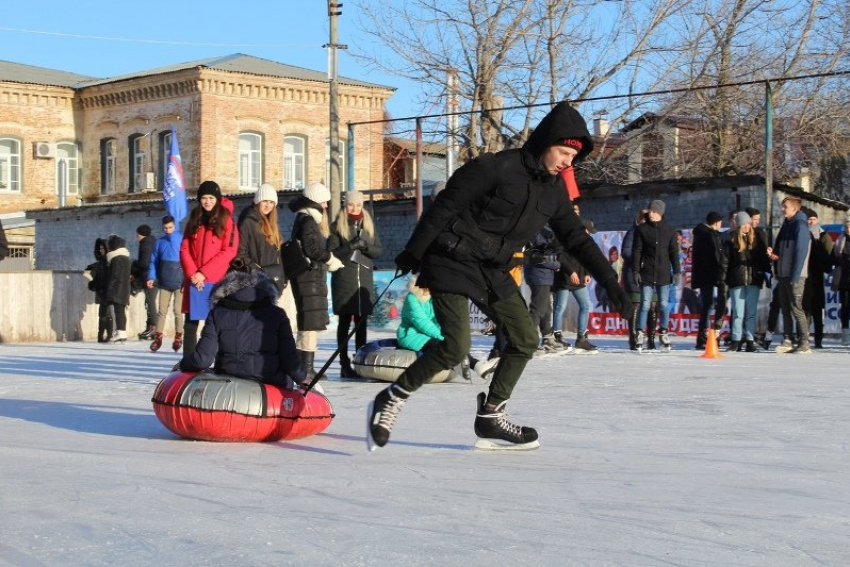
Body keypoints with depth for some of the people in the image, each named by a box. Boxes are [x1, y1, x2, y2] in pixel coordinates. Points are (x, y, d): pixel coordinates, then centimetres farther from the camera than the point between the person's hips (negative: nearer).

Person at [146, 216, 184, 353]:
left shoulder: (182, 240, -4)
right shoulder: (159, 242, 7)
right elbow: (154, 261, 9)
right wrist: (151, 277, -4)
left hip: (179, 283, -3)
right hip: (164, 283, 3)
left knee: (178, 311, 0)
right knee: (161, 311, 4)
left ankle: (178, 337, 10)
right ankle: (158, 337, 9)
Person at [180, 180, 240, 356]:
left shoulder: (226, 220, 2)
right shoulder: (194, 220, 14)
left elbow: (229, 251, -7)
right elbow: (184, 249, 9)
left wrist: (204, 273, -12)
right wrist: (192, 273, -8)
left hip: (217, 281, -4)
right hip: (194, 280, 4)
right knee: (190, 323, 5)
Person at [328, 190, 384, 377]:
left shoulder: (369, 226, 15)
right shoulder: (338, 226, 4)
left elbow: (380, 250, 9)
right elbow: (330, 253, -4)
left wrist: (365, 246, -10)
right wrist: (350, 246, -18)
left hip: (364, 279, 4)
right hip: (344, 279, -4)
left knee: (361, 322, 6)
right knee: (344, 322, -3)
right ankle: (345, 365, -3)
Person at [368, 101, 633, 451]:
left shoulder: (554, 190, 5)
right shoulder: (497, 167, -18)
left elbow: (576, 238, 11)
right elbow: (446, 205, -15)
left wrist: (610, 282, 5)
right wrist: (414, 252, -13)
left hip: (493, 272, 8)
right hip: (452, 264, -8)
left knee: (525, 339, 6)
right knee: (455, 348, -18)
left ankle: (489, 418, 16)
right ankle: (390, 401, -1)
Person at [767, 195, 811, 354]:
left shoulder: (800, 225, -10)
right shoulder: (786, 225, 16)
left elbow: (801, 252, -16)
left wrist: (795, 277, -20)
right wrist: (774, 254, 1)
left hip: (795, 276, -8)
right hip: (783, 275, 8)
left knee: (796, 309, -8)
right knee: (786, 309, 9)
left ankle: (804, 343, -5)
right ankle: (788, 341, 14)